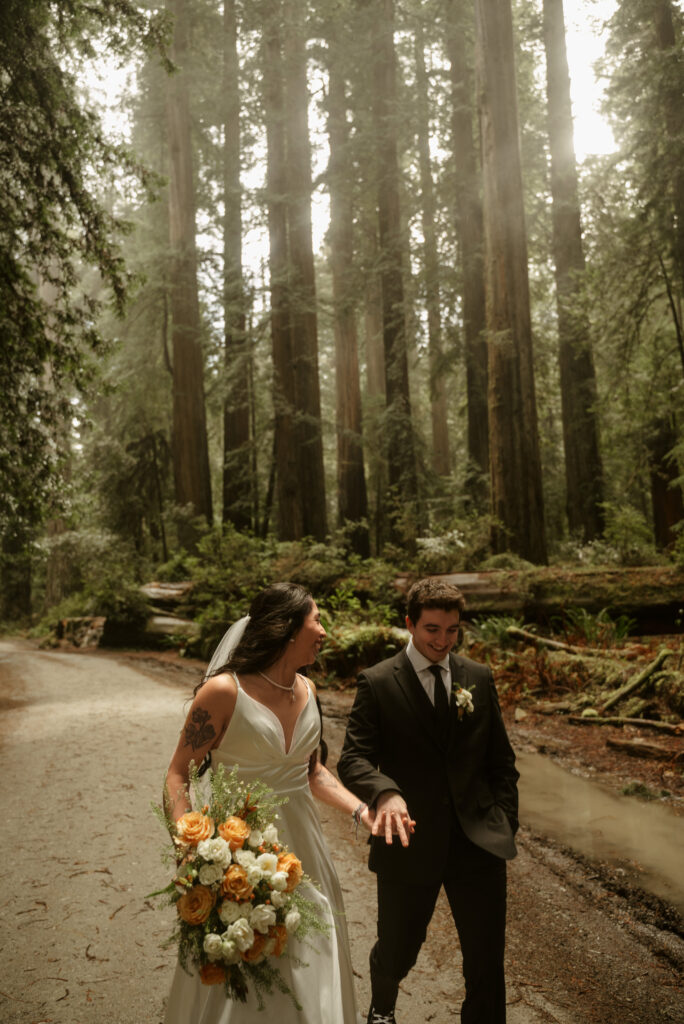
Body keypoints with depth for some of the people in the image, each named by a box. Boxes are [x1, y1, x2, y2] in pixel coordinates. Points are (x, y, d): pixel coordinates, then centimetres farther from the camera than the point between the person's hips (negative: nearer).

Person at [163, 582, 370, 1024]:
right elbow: (178, 775, -12)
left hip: (301, 845, 6)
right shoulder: (224, 690, -18)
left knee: (308, 980, 19)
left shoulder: (306, 690, 2)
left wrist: (362, 810, 3)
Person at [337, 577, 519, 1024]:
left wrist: (506, 822, 2)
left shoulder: (479, 678, 4)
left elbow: (501, 759, 10)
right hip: (411, 840, -2)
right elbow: (353, 758, -13)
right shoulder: (377, 683, -7)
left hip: (479, 840, 2)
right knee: (397, 953, 18)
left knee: (487, 960, 6)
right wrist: (385, 793, -33)